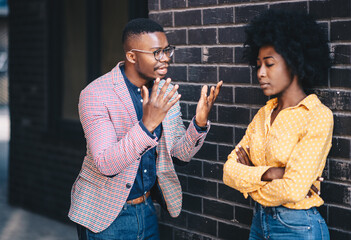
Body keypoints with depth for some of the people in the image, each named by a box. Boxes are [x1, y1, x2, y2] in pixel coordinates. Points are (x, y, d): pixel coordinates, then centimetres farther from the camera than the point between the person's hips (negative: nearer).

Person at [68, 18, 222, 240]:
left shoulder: (166, 93, -1)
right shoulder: (95, 95, -19)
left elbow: (182, 153, 2)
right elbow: (106, 165, -27)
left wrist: (200, 122, -17)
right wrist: (147, 125, -39)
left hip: (146, 210, 6)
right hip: (105, 216, -6)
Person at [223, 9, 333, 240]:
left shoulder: (319, 117, -15)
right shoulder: (264, 114, 7)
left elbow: (293, 189, -23)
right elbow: (229, 171, -2)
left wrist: (250, 180, -5)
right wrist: (268, 173, -19)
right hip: (260, 221, 7)